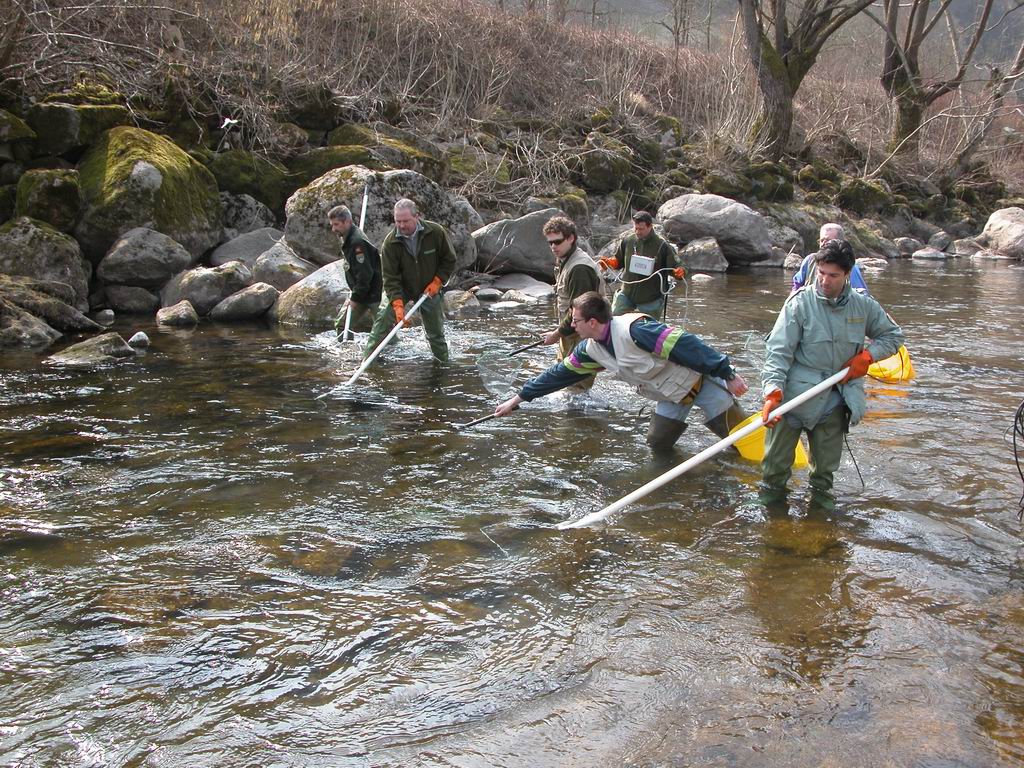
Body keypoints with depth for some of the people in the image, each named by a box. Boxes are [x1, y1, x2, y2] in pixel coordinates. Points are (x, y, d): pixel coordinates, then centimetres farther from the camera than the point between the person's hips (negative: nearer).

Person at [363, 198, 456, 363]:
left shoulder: (436, 232, -20)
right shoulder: (390, 242, -22)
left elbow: (449, 260, -5)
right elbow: (390, 277, -21)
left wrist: (437, 282, -13)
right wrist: (398, 305, -31)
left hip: (429, 289, 0)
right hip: (400, 288, 0)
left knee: (436, 331, 8)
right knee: (384, 318, -12)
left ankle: (443, 362, 27)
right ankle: (368, 360, -3)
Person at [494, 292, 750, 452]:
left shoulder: (633, 329, -31)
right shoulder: (591, 350, -4)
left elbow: (685, 345, -32)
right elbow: (560, 373, 6)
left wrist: (728, 374, -31)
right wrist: (518, 398, 8)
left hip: (701, 378, -7)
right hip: (673, 394, 8)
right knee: (659, 443, 9)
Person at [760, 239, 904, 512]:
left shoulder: (863, 305, 2)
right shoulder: (800, 302, -10)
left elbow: (893, 335, 18)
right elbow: (778, 351, -15)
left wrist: (867, 356, -1)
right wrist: (773, 393, -27)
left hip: (834, 402, 3)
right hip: (795, 397, -3)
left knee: (826, 468, 12)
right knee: (776, 465, 3)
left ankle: (821, 505, 32)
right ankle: (770, 512, 21)